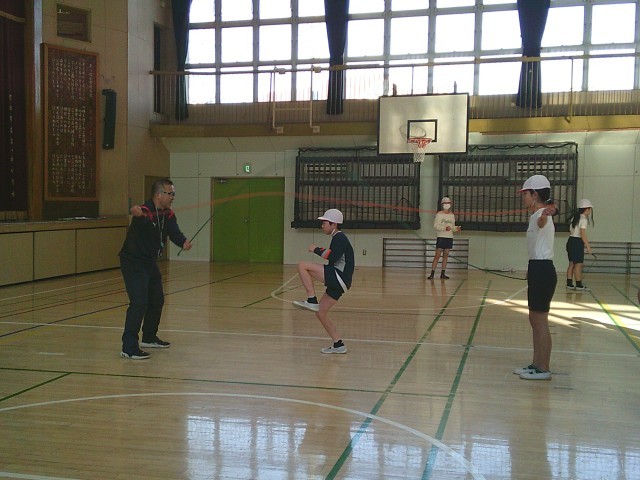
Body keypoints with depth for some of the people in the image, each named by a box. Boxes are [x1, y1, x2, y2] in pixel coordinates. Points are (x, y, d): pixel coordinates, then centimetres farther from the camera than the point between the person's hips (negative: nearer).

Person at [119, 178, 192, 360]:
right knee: (139, 303, -18)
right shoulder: (145, 211, -25)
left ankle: (149, 338, 39)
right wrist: (138, 214, -75)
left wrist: (184, 242, -37)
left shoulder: (168, 215, 1)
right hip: (133, 262, -9)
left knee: (157, 300, 19)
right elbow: (142, 218, -50)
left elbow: (174, 233, -14)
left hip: (150, 263, 9)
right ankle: (129, 348, -14)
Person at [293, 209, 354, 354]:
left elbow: (332, 257, -21)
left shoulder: (339, 237, -7)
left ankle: (312, 301, -17)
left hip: (339, 278, -10)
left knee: (302, 266, -17)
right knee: (320, 313, 11)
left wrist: (316, 250, -9)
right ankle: (338, 345, 14)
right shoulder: (338, 238, 23)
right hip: (337, 282, 10)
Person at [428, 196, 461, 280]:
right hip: (441, 237, -5)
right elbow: (435, 225, -12)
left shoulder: (452, 215, 13)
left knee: (446, 256, 7)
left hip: (449, 237, 6)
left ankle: (443, 273, 12)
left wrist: (456, 228, -2)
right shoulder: (439, 214, -4)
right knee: (437, 255, -10)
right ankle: (432, 273, -8)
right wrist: (445, 228, -24)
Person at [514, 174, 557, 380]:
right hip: (537, 269, 11)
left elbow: (542, 221, -46)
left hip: (542, 270, -11)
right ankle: (537, 364, 23)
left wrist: (545, 213, -69)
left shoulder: (542, 215, -18)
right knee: (534, 319, 15)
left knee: (540, 321, -4)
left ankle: (543, 369, 4)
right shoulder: (536, 215, 15)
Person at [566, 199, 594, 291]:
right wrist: (588, 246, -17)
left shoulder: (574, 217, 13)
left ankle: (569, 284, 13)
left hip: (571, 241, 8)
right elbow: (583, 234, -19)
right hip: (578, 242, -8)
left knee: (571, 264, 11)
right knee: (578, 265, -4)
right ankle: (579, 285, -1)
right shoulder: (583, 219, -13)